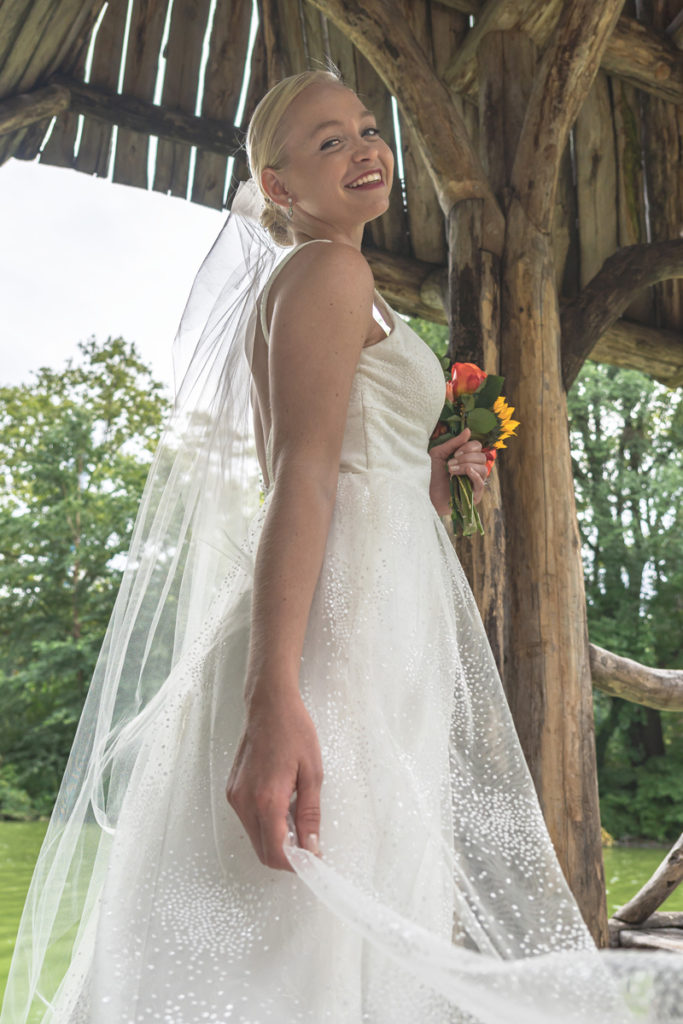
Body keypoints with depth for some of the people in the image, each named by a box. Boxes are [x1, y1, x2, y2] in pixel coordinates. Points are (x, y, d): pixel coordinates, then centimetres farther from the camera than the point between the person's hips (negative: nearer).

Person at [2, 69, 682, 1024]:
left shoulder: (299, 283, 25)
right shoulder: (329, 269, -4)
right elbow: (300, 476, -19)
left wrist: (424, 486, 13)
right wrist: (275, 700, -28)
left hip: (379, 637, 10)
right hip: (344, 626, -10)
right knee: (309, 948, -6)